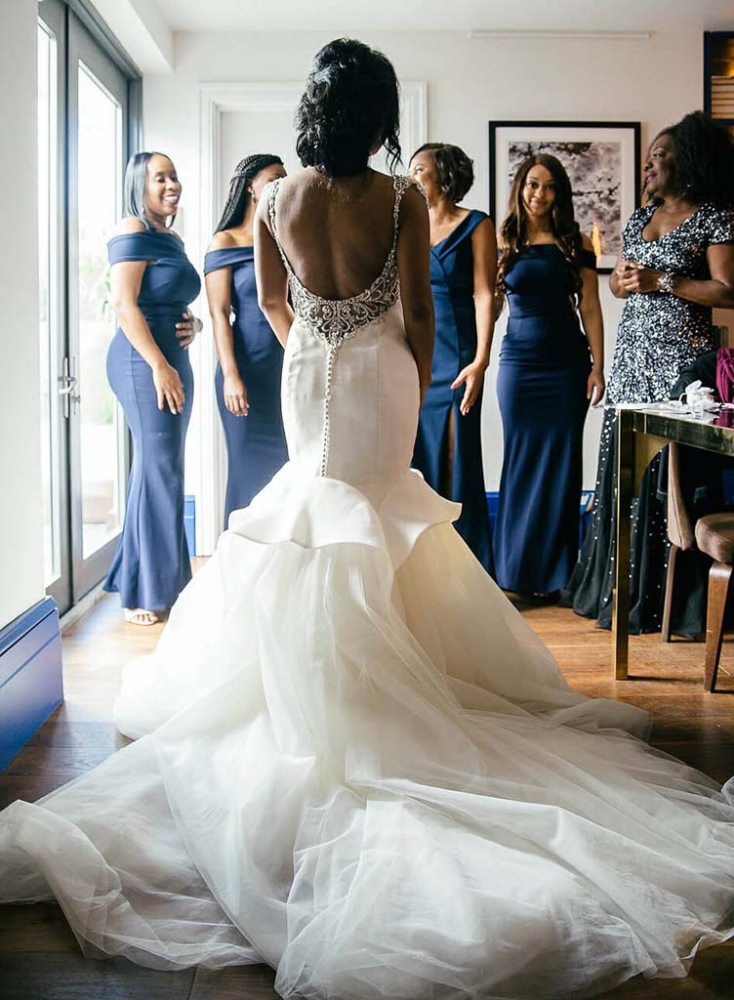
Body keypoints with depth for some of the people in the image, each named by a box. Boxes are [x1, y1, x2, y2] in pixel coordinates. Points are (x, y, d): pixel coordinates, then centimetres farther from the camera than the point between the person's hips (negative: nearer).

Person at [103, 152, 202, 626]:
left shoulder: (172, 240, 19)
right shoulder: (135, 232, -7)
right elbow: (124, 304, -16)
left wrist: (193, 324, 6)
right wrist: (158, 366, -21)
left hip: (173, 360, 9)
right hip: (144, 361, -9)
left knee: (164, 469, 11)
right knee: (159, 468, -8)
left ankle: (166, 580, 20)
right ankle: (148, 593, 1)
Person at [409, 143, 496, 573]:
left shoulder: (475, 225, 1)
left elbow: (484, 295, -7)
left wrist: (480, 360, -17)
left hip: (455, 356, -5)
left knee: (456, 460, -4)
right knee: (415, 459, 5)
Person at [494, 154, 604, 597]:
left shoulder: (577, 243, 4)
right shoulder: (503, 242, 5)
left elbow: (590, 308, 2)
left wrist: (597, 366, -4)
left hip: (567, 362, 0)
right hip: (519, 361, 1)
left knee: (562, 462, 2)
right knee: (521, 460, 5)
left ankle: (556, 570, 12)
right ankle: (521, 569, 15)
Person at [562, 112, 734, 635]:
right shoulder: (642, 215, 18)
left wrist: (661, 281, -12)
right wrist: (623, 281, -1)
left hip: (681, 354, -7)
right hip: (633, 350, 7)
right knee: (624, 467, 5)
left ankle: (673, 596, 3)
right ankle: (622, 585, 15)